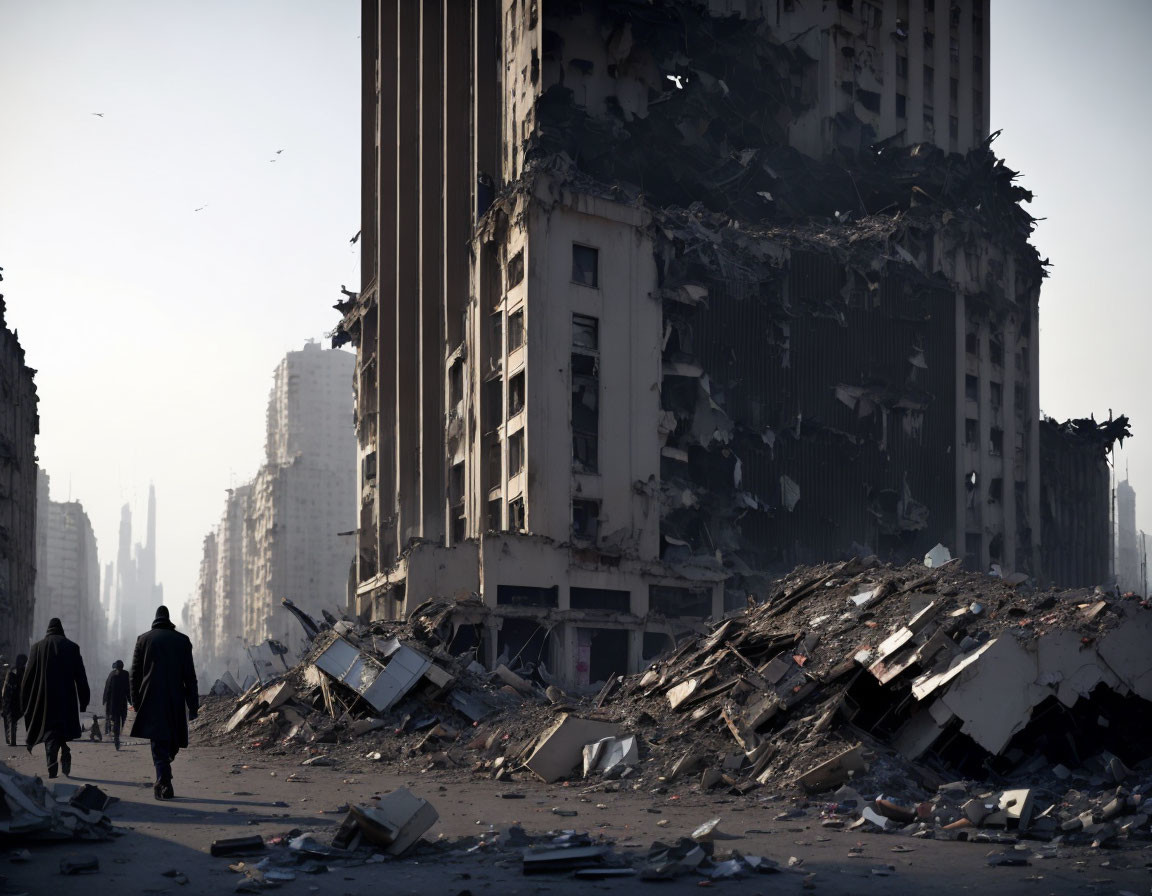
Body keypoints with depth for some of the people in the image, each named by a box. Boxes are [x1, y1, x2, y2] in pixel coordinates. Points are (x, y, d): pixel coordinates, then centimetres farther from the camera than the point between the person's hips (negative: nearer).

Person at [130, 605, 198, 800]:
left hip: (151, 700, -1)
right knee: (172, 741, 15)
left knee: (159, 744, -4)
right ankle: (162, 782, 21)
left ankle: (165, 785, -16)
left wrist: (136, 702, 10)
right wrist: (193, 705, 5)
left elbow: (135, 673, 4)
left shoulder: (143, 639, 5)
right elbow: (190, 676, 4)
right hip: (175, 701, 1)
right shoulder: (182, 640, 6)